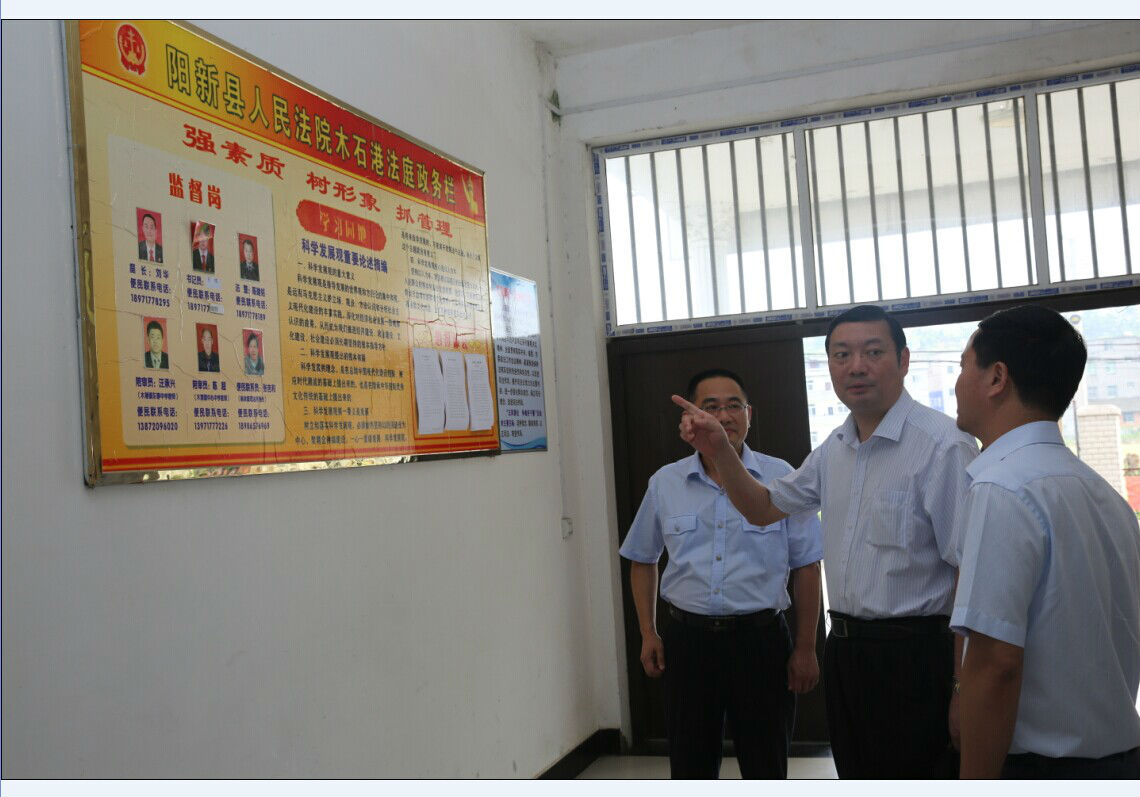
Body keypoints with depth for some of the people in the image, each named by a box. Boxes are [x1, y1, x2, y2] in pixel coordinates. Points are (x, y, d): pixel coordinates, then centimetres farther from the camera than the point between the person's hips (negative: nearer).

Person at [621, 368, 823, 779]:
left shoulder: (780, 478, -4)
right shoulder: (664, 483, 2)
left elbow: (806, 567, -1)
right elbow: (642, 560, 14)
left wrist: (806, 648, -3)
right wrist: (648, 634, 8)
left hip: (761, 640, -2)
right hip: (689, 640, 2)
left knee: (766, 767, 11)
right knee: (690, 765, 13)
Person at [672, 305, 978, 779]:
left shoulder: (942, 445, -17)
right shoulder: (834, 450, 9)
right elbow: (763, 508, 20)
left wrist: (964, 691, -19)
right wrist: (719, 452, 3)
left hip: (912, 657, -7)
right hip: (844, 649, 8)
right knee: (857, 780, 19)